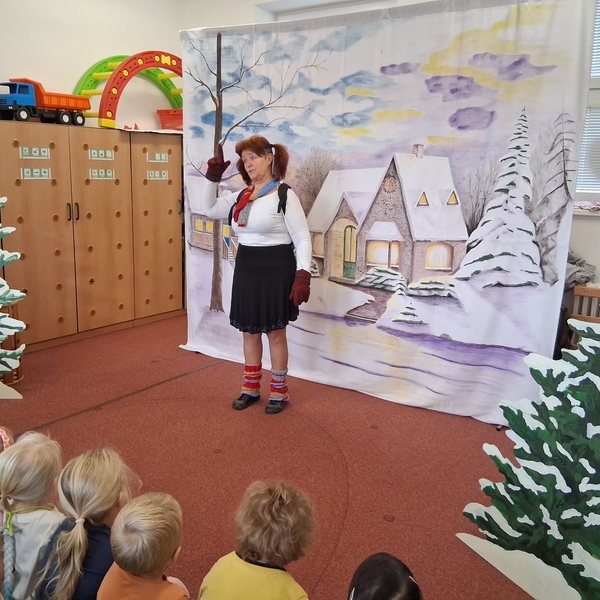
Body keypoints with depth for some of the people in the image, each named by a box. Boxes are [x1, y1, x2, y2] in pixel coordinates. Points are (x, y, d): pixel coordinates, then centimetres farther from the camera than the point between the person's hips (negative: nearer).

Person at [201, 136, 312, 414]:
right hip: (246, 269, 7)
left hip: (276, 269, -6)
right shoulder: (242, 197, 9)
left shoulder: (284, 195, -11)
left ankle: (279, 391, 20)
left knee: (275, 332, 5)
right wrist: (213, 178, 5)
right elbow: (209, 209, 18)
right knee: (249, 330, 14)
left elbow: (302, 238, -13)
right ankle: (251, 388, 28)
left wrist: (302, 276, -22)